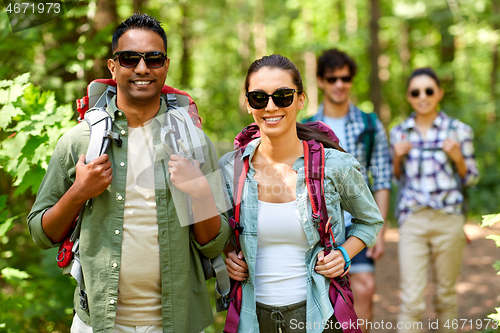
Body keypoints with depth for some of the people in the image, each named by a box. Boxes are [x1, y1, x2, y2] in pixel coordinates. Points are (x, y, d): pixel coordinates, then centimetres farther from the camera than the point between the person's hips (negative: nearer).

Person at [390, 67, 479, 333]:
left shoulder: (458, 130, 0)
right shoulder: (399, 132, 6)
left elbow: (470, 179, 6)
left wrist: (457, 157, -13)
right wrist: (398, 157, -3)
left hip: (448, 220, 0)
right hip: (412, 221, 1)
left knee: (446, 294, 11)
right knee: (411, 300, -5)